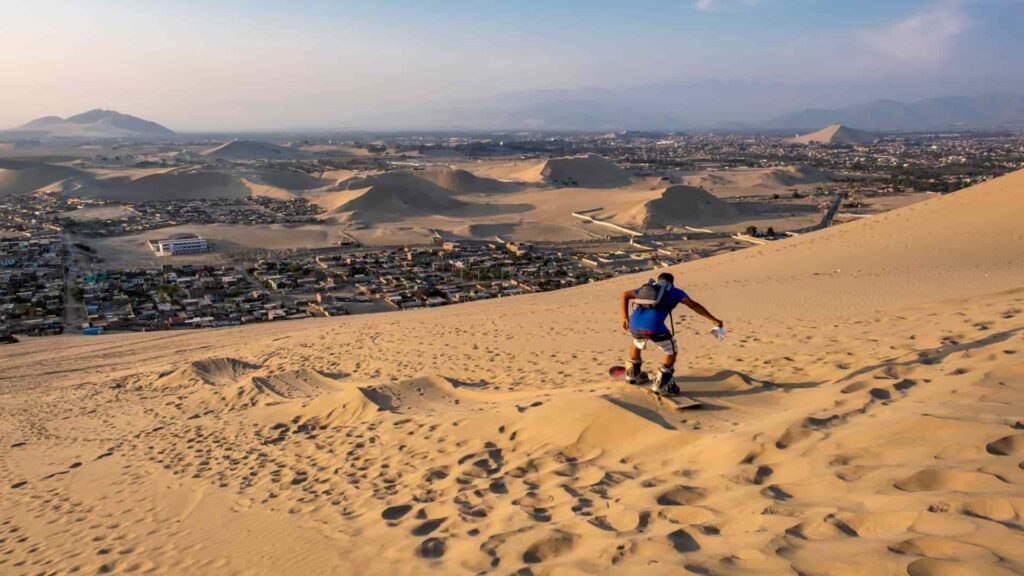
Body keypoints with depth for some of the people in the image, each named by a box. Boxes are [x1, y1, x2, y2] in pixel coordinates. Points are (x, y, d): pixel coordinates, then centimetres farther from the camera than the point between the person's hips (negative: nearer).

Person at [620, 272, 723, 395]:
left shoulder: (647, 288, 33)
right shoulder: (674, 291, 22)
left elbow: (624, 295, 29)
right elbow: (693, 305, 11)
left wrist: (625, 317, 26)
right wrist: (713, 319, 9)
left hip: (634, 324, 5)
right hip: (654, 326, -5)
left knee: (637, 344, 38)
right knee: (672, 351, 18)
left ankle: (632, 374, 49)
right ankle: (660, 384, 16)